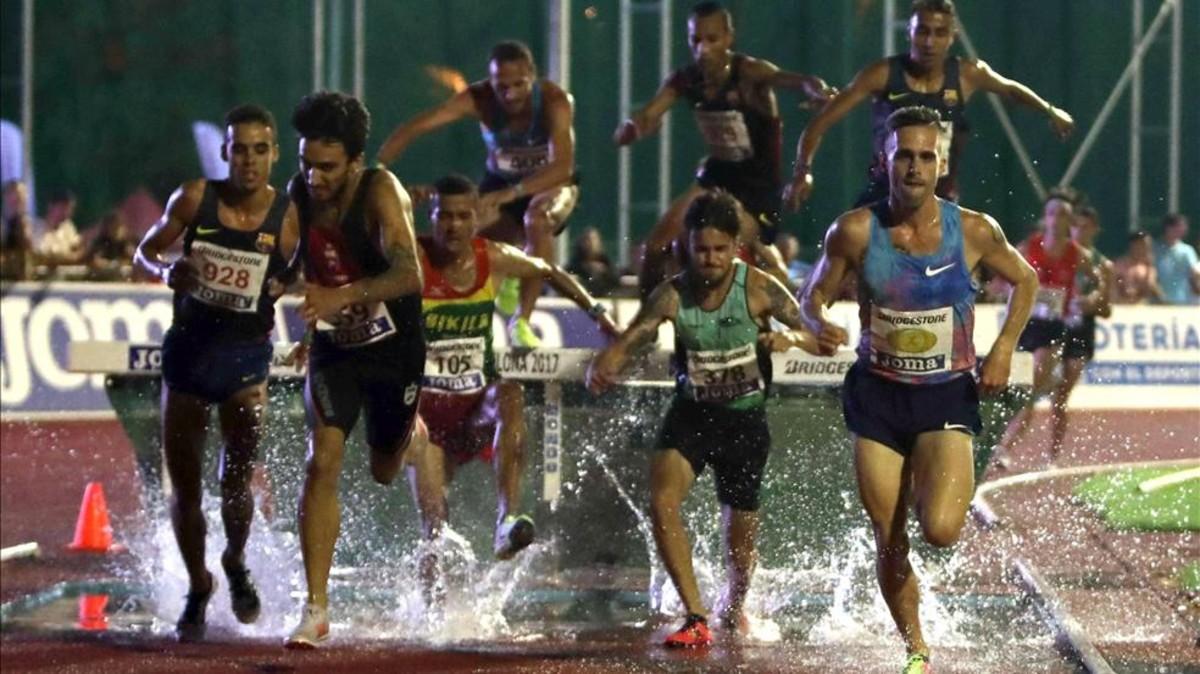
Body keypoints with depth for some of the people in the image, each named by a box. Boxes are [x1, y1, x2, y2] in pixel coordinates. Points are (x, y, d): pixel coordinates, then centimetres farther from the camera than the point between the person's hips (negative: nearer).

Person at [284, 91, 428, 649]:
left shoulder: (380, 191, -25)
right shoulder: (299, 194, -9)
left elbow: (408, 274, -40)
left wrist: (341, 296, -52)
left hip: (394, 347, -2)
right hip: (333, 346, 2)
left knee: (384, 472, 15)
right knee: (323, 460, -17)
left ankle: (411, 435, 55)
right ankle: (316, 609, -16)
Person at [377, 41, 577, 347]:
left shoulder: (555, 101, -30)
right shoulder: (479, 99, -23)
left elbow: (562, 166, -41)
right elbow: (413, 128, -27)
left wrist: (510, 194, -55)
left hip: (550, 184, -3)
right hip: (500, 182, 3)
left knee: (537, 219, -37)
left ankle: (522, 321, -27)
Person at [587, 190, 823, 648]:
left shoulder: (758, 289, -16)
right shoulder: (672, 296, -12)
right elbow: (629, 341, -19)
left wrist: (791, 339, -39)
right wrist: (602, 368, -42)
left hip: (744, 420, -1)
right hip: (691, 415, 1)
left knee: (740, 535, 11)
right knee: (663, 502, -25)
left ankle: (733, 606, 44)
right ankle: (695, 617, -20)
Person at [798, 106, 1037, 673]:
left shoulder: (974, 231, -8)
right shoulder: (855, 231, -8)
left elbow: (1024, 280, 10)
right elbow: (815, 293, 4)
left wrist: (1005, 345, -4)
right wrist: (818, 324, -19)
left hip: (948, 396, -1)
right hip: (877, 395, 1)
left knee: (940, 530, -22)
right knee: (889, 543, 3)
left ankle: (927, 488, 16)